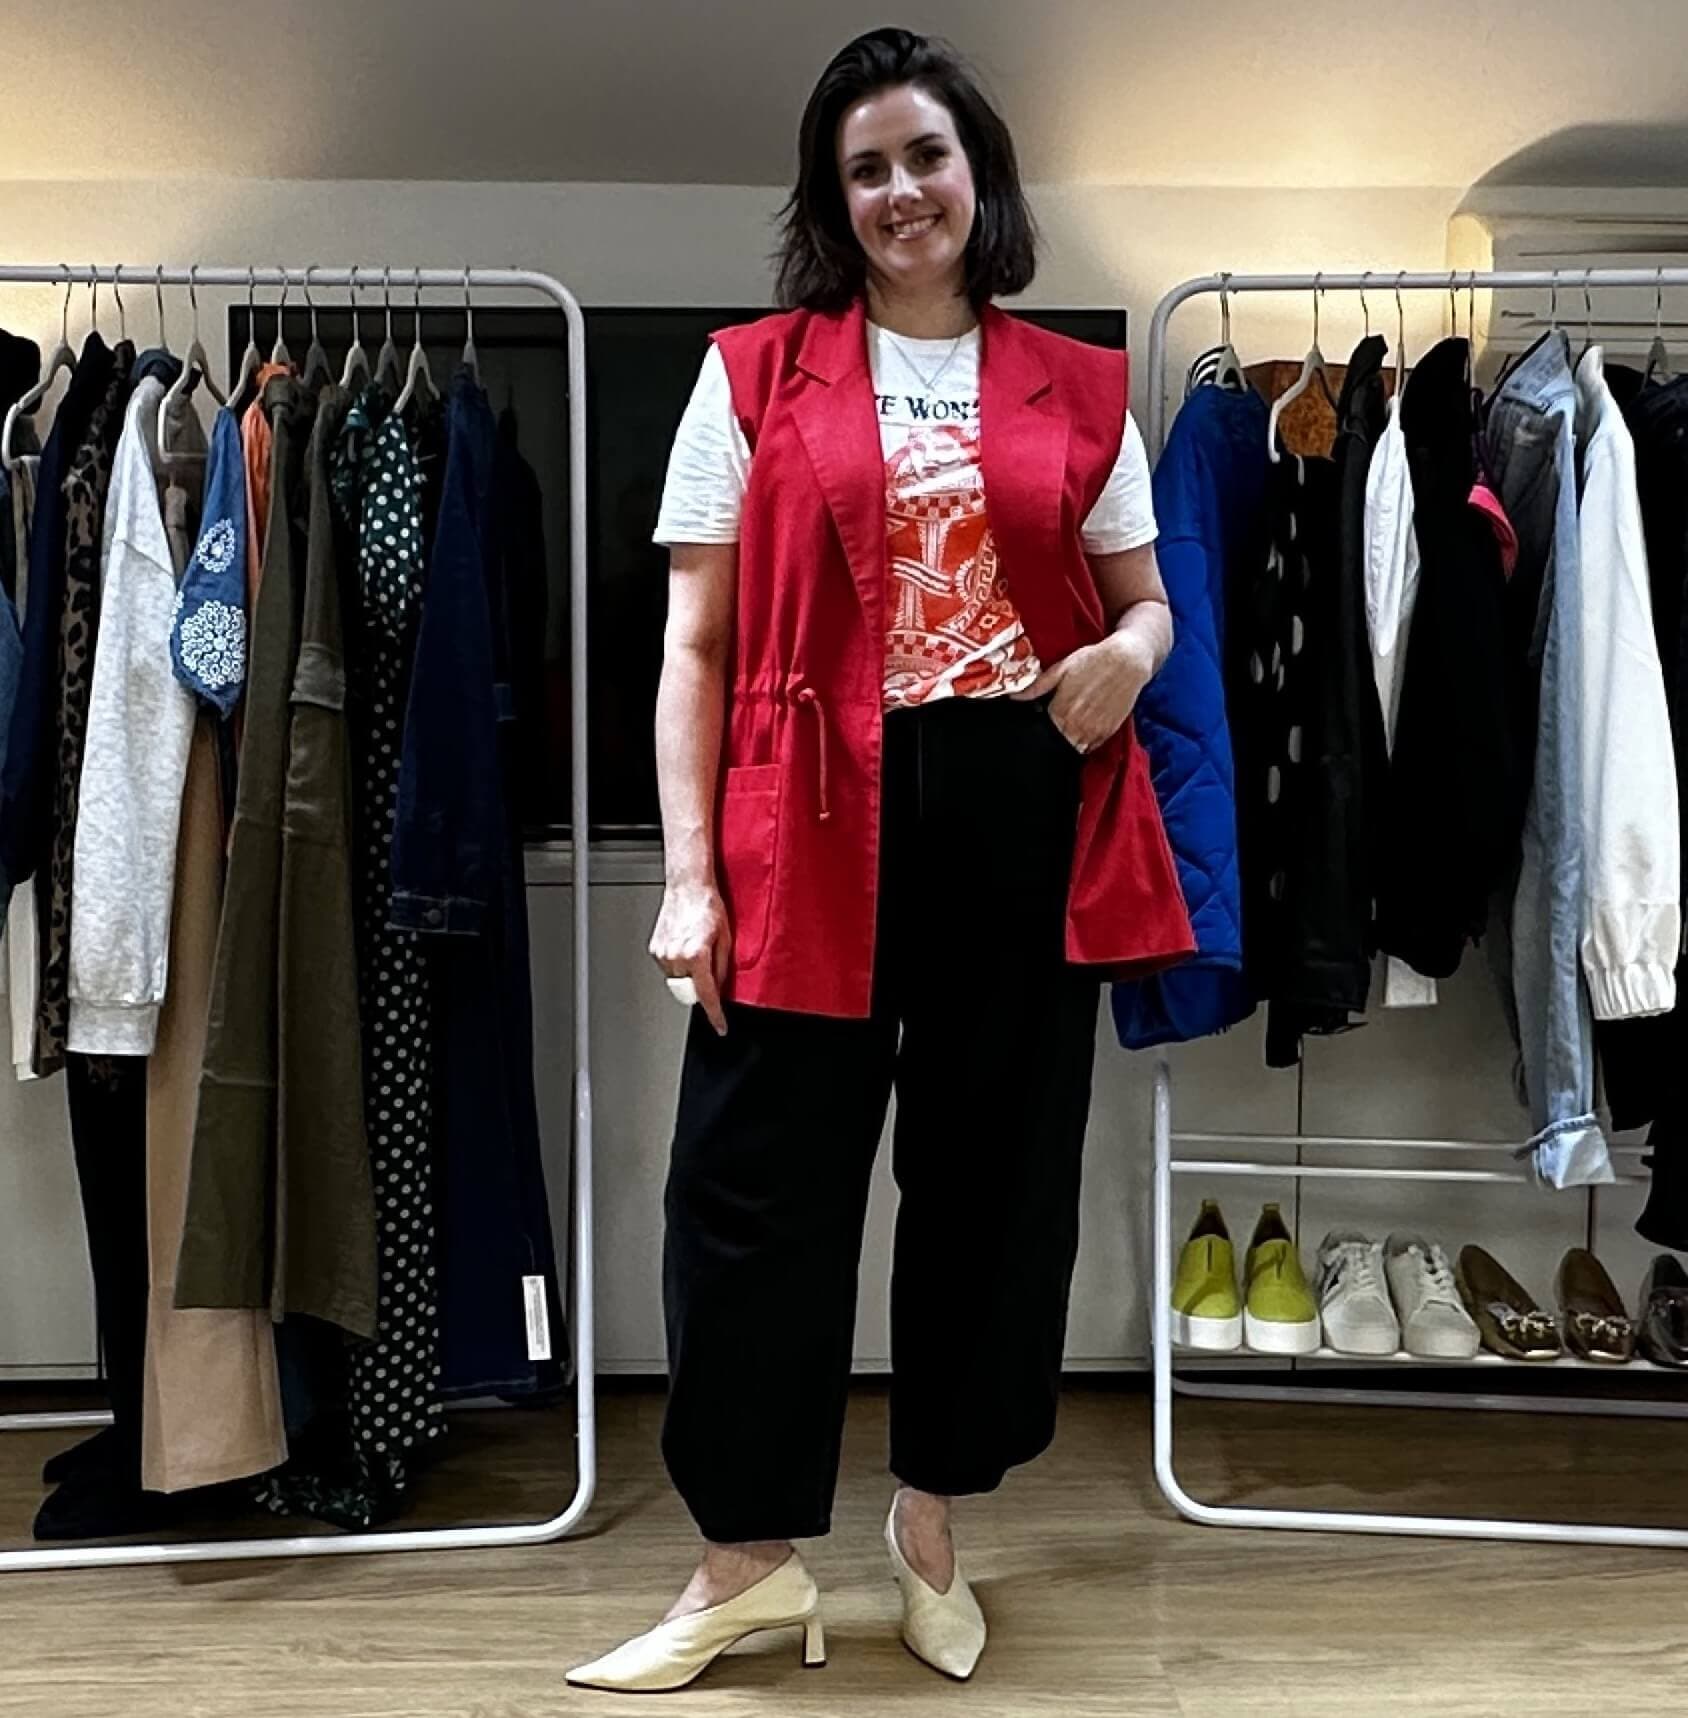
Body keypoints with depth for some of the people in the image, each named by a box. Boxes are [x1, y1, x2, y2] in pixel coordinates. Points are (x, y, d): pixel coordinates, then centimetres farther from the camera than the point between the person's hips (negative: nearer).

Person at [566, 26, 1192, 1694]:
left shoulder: (1077, 390, 10)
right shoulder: (754, 374, 5)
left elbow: (1145, 602, 18)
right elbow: (698, 642, 1)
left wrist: (1130, 656, -7)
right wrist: (689, 868, -7)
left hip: (1024, 820, 2)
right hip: (815, 824, -2)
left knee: (992, 1175, 11)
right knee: (758, 1181, 1)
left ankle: (932, 1521, 33)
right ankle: (749, 1558, 20)